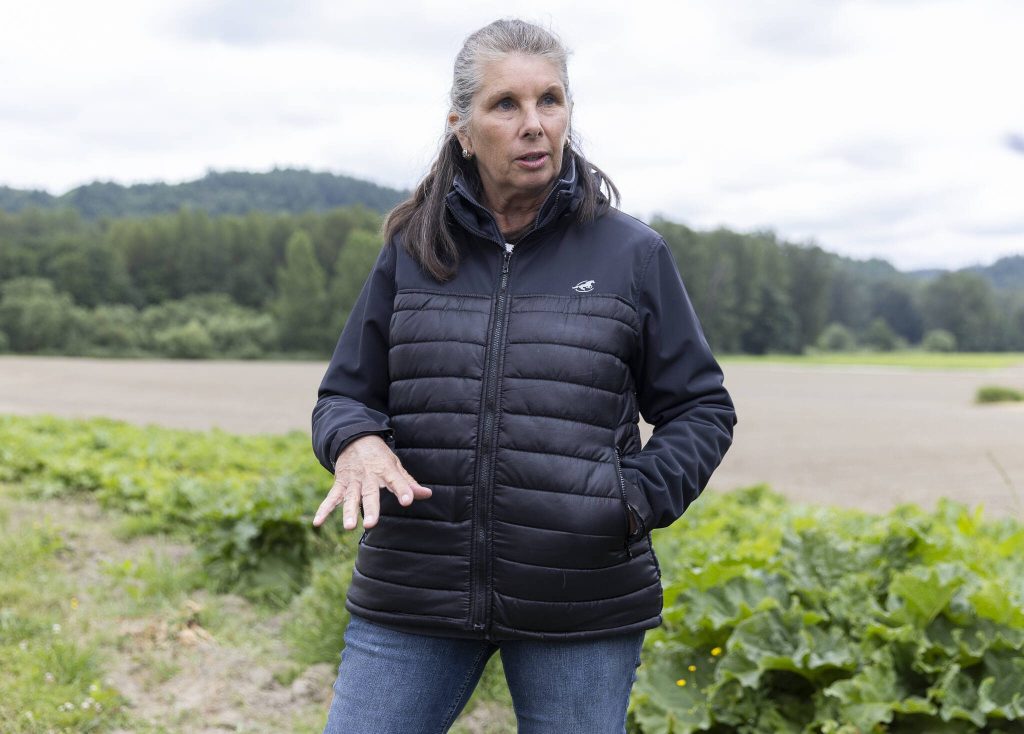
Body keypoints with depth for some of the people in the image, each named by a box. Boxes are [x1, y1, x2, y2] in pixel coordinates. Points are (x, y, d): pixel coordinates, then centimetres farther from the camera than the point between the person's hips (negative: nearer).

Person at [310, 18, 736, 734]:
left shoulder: (634, 256, 1)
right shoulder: (412, 252, 5)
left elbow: (703, 410, 6)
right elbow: (345, 395, 11)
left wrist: (635, 500, -11)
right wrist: (357, 440, -12)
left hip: (580, 609, -1)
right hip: (412, 596, 2)